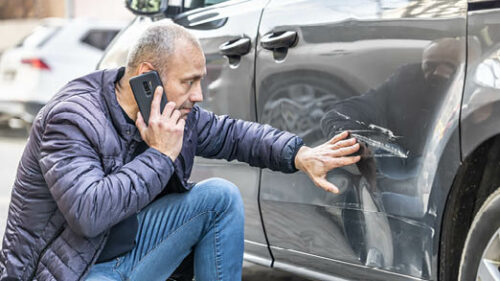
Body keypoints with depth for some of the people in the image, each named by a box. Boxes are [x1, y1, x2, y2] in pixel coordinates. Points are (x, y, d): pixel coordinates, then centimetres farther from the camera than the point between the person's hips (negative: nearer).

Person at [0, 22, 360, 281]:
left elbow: (231, 133, 11)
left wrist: (300, 155, -4)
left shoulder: (176, 113, -2)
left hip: (130, 251, 8)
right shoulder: (71, 118, -24)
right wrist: (160, 156, -28)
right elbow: (88, 214, -35)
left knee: (221, 196, -3)